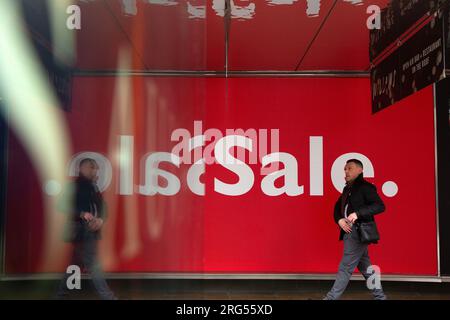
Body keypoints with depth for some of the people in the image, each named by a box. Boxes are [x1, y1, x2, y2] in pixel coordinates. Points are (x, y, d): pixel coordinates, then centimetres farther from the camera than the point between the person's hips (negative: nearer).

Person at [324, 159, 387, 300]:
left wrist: (357, 213, -26)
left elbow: (380, 206, -20)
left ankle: (331, 298, -2)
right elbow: (337, 207, 17)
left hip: (359, 233, -9)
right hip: (350, 232, 9)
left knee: (345, 268, -6)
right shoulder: (347, 188, 15)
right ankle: (379, 296, 23)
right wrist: (339, 220, -4)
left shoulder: (365, 187, -10)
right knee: (365, 268, 14)